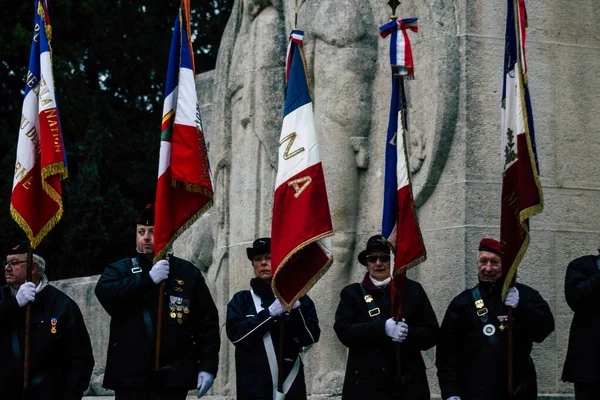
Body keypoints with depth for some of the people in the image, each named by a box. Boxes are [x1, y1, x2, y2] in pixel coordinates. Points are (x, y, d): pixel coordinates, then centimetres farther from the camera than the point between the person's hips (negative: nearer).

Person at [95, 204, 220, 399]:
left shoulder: (188, 273, 8)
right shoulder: (120, 270, 9)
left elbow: (208, 322, 6)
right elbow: (105, 294, -13)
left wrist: (208, 366, -3)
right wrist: (148, 279, -17)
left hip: (172, 376, 0)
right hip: (130, 375, 0)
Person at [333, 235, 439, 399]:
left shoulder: (413, 290, 10)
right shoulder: (352, 293, 8)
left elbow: (431, 334, 5)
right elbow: (344, 331, -8)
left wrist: (408, 334, -17)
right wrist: (383, 328, -20)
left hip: (408, 384, 1)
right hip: (366, 385, -1)